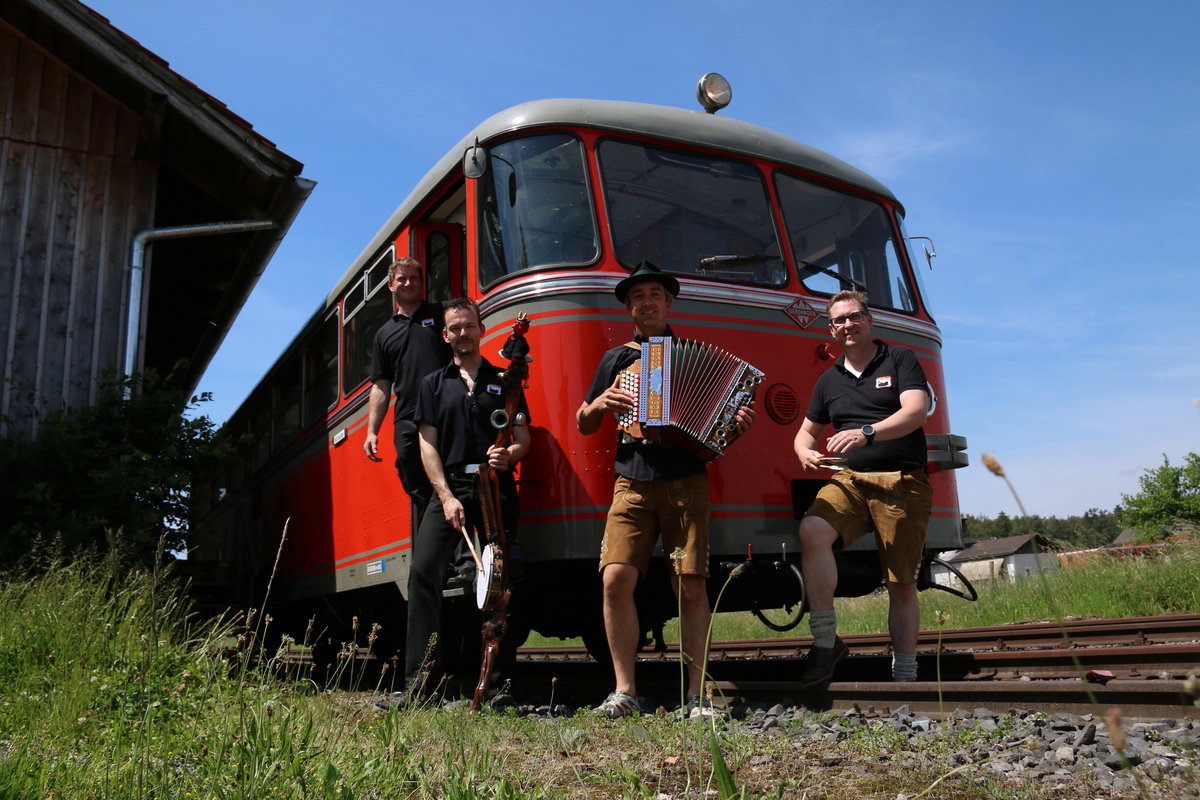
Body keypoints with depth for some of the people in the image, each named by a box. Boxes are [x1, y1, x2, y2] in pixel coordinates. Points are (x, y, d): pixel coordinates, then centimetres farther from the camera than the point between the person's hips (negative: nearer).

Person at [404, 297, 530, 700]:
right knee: (422, 569, -15)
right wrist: (446, 496, -7)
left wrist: (510, 455, -15)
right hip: (450, 485, 0)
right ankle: (419, 683, -13)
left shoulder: (503, 380, 15)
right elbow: (428, 444, 5)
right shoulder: (434, 384, 14)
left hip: (496, 487, 0)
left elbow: (523, 437, 10)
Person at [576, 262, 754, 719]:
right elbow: (583, 426, 21)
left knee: (692, 587, -5)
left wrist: (738, 425, -8)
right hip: (632, 484, 1)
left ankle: (696, 695, 6)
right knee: (616, 578, -13)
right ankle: (625, 690, 0)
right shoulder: (616, 359, 17)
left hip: (685, 484, -1)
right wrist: (599, 403, 0)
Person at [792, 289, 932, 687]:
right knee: (812, 530, -28)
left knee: (902, 584, -2)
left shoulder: (900, 359, 7)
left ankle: (904, 676, 13)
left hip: (903, 481, -2)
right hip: (849, 479, 3)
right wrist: (805, 452, 0)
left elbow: (915, 411, -9)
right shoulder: (829, 379, 19)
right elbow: (807, 429, 25)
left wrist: (866, 433, -26)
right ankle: (825, 641, -20)